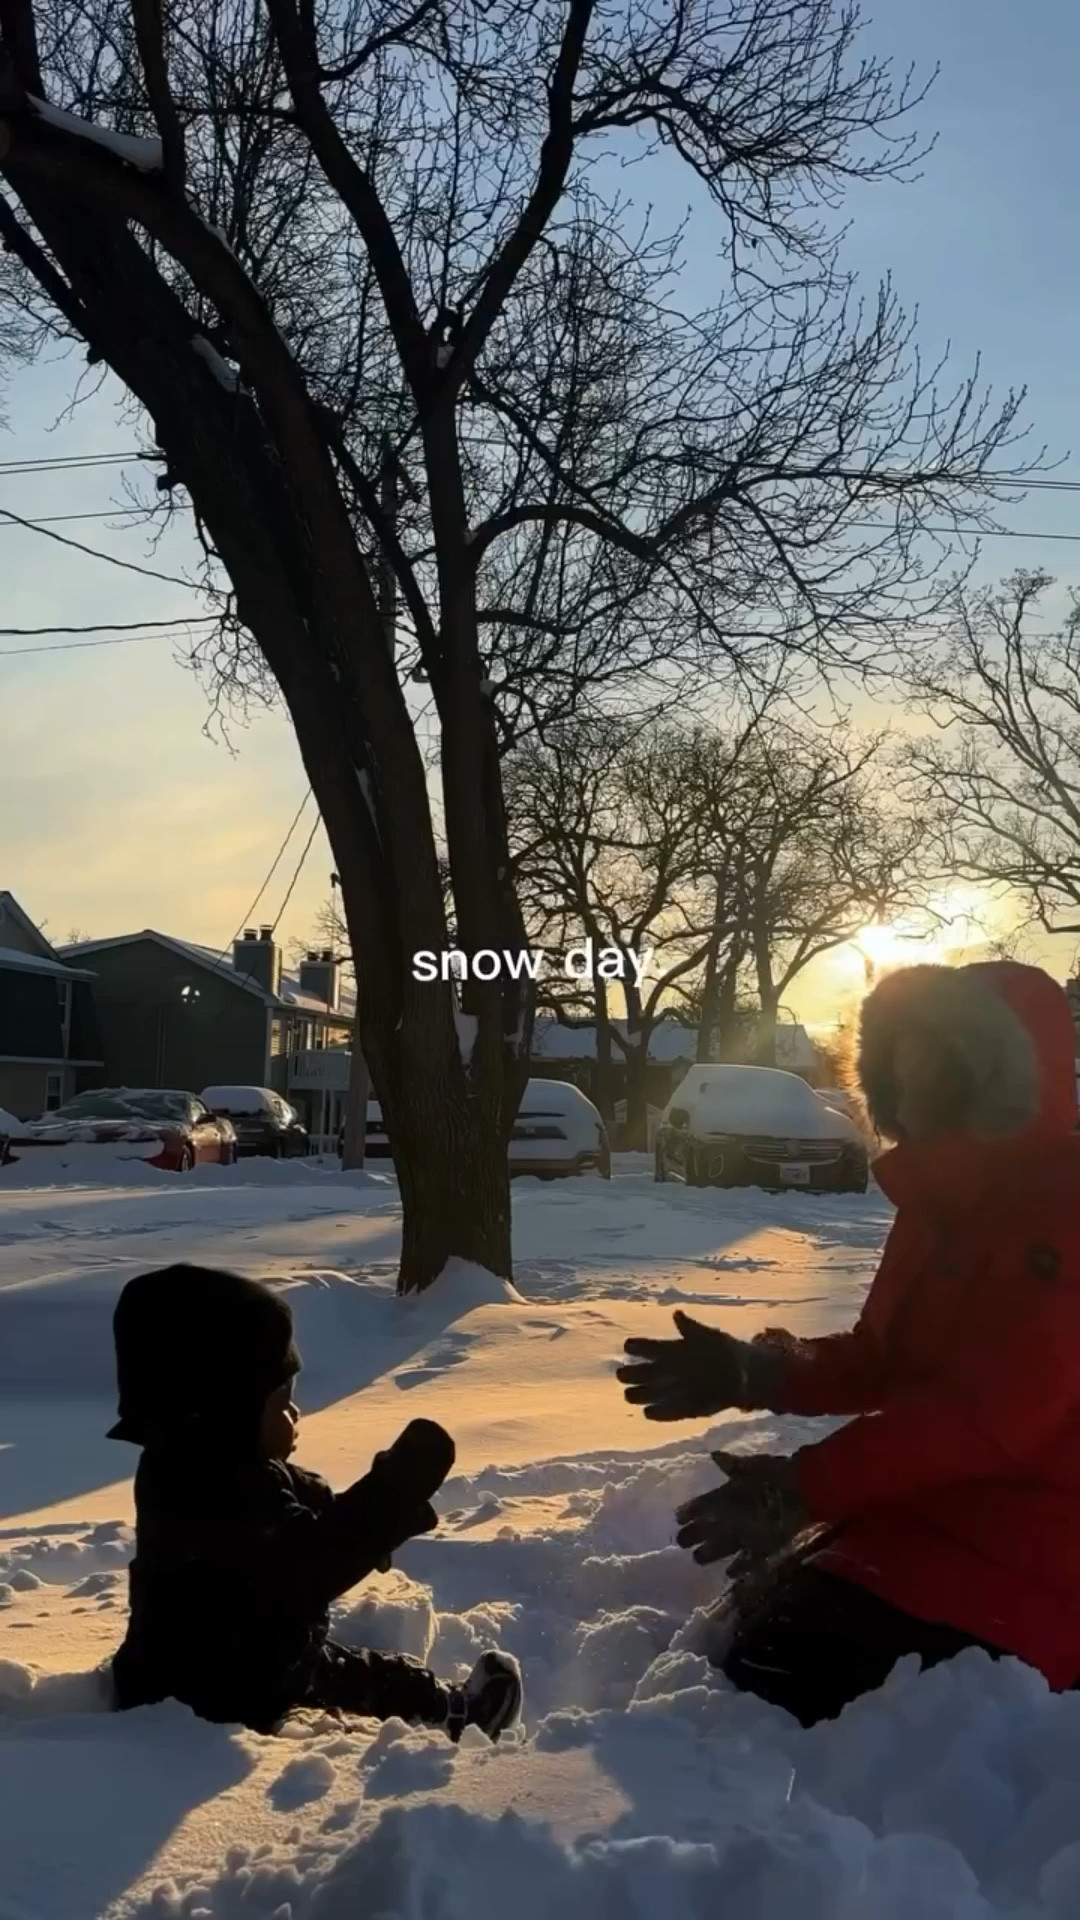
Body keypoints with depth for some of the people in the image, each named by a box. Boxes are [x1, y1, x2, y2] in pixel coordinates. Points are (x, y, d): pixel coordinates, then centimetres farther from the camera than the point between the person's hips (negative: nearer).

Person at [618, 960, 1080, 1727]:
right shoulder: (945, 1196, 11)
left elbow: (988, 1412, -26)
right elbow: (883, 1359, 13)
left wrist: (804, 1485, -24)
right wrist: (752, 1372, -4)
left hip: (1016, 1548, -9)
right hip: (927, 1508, 10)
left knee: (777, 1684, -15)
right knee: (746, 1632, 10)